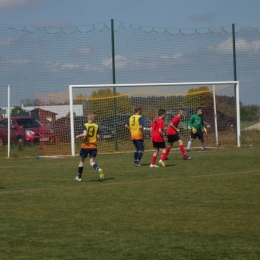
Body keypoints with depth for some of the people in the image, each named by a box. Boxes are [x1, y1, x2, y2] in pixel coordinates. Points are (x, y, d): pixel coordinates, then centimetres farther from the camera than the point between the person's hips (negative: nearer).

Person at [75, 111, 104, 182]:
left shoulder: (85, 125, -9)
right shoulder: (96, 126, 0)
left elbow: (85, 134, -24)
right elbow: (98, 137, -2)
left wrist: (78, 136, -7)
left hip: (85, 146, -2)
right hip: (94, 146, 2)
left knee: (81, 161, 14)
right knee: (91, 162, 1)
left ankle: (79, 177, 25)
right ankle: (99, 169, -30)